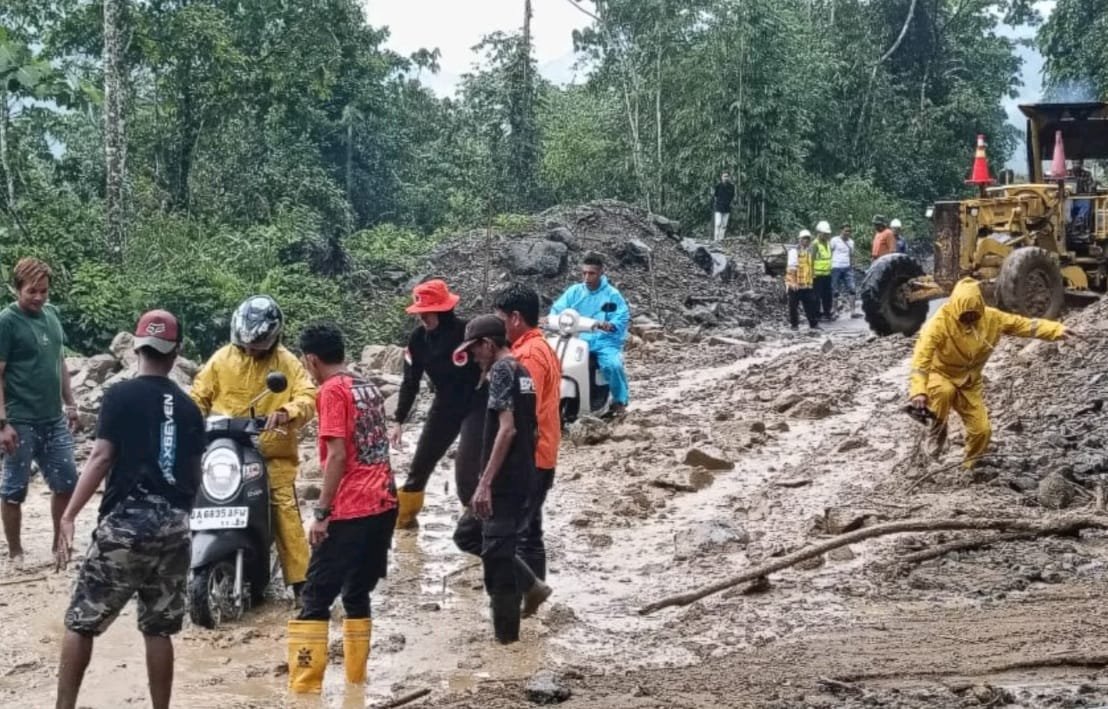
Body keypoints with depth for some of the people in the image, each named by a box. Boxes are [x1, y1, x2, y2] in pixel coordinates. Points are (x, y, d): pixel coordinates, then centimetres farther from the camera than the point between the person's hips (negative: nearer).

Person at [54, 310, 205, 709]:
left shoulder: (121, 395, -3)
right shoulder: (188, 407, 10)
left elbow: (102, 457, -11)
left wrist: (69, 515, -10)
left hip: (126, 521, -4)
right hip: (173, 525, 4)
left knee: (81, 621, 7)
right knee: (158, 629, 12)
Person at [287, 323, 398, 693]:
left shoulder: (332, 391, -9)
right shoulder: (368, 388, 15)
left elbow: (337, 456, -16)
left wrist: (321, 513, -13)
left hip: (351, 511, -8)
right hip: (382, 504, 8)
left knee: (315, 599, -4)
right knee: (357, 595, 16)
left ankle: (304, 688, -7)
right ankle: (356, 682, 18)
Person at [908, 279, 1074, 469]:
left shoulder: (991, 318, -12)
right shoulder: (940, 323, -29)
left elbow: (1022, 324, -8)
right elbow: (921, 357, -35)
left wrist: (1057, 330, -17)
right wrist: (918, 390, -46)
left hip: (969, 382, 5)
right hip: (940, 376, -5)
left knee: (981, 429, -1)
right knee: (943, 392, -41)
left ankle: (971, 466, 27)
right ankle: (938, 433, -15)